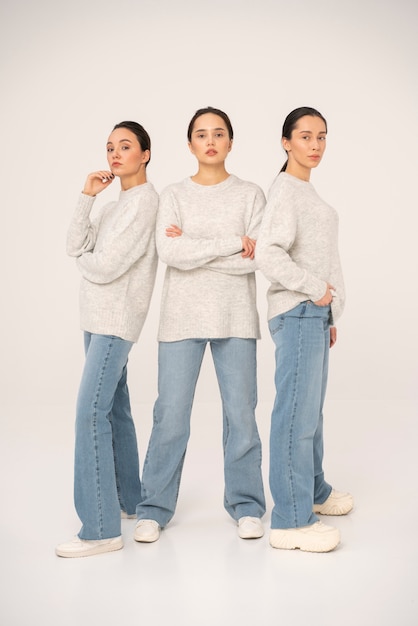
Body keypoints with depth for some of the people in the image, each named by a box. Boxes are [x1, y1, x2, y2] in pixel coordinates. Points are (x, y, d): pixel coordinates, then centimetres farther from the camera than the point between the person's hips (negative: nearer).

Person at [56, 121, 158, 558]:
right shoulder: (115, 205, 16)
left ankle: (101, 530, -14)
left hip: (117, 319, -9)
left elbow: (106, 267, -18)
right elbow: (76, 246, 6)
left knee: (91, 412, -15)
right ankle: (127, 500, 28)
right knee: (113, 408, 15)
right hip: (98, 319, 10)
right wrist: (87, 196, -1)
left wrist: (83, 259, 3)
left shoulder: (144, 201, -12)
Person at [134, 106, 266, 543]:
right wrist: (232, 244, -13)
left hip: (235, 318, 0)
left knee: (241, 412, 3)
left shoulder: (250, 194, 6)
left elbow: (256, 258, -8)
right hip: (182, 316, 0)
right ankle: (154, 508, 13)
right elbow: (169, 252, -11)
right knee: (170, 414, 1)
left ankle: (246, 505, 18)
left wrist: (193, 249, -9)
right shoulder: (173, 195, 6)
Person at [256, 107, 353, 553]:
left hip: (314, 313, 10)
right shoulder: (284, 189, -11)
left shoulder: (305, 191, 19)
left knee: (311, 410, 18)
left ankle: (313, 492, 32)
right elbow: (268, 253, -24)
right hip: (298, 313, -10)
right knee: (297, 412, -9)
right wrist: (315, 290, -17)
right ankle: (290, 521, -5)